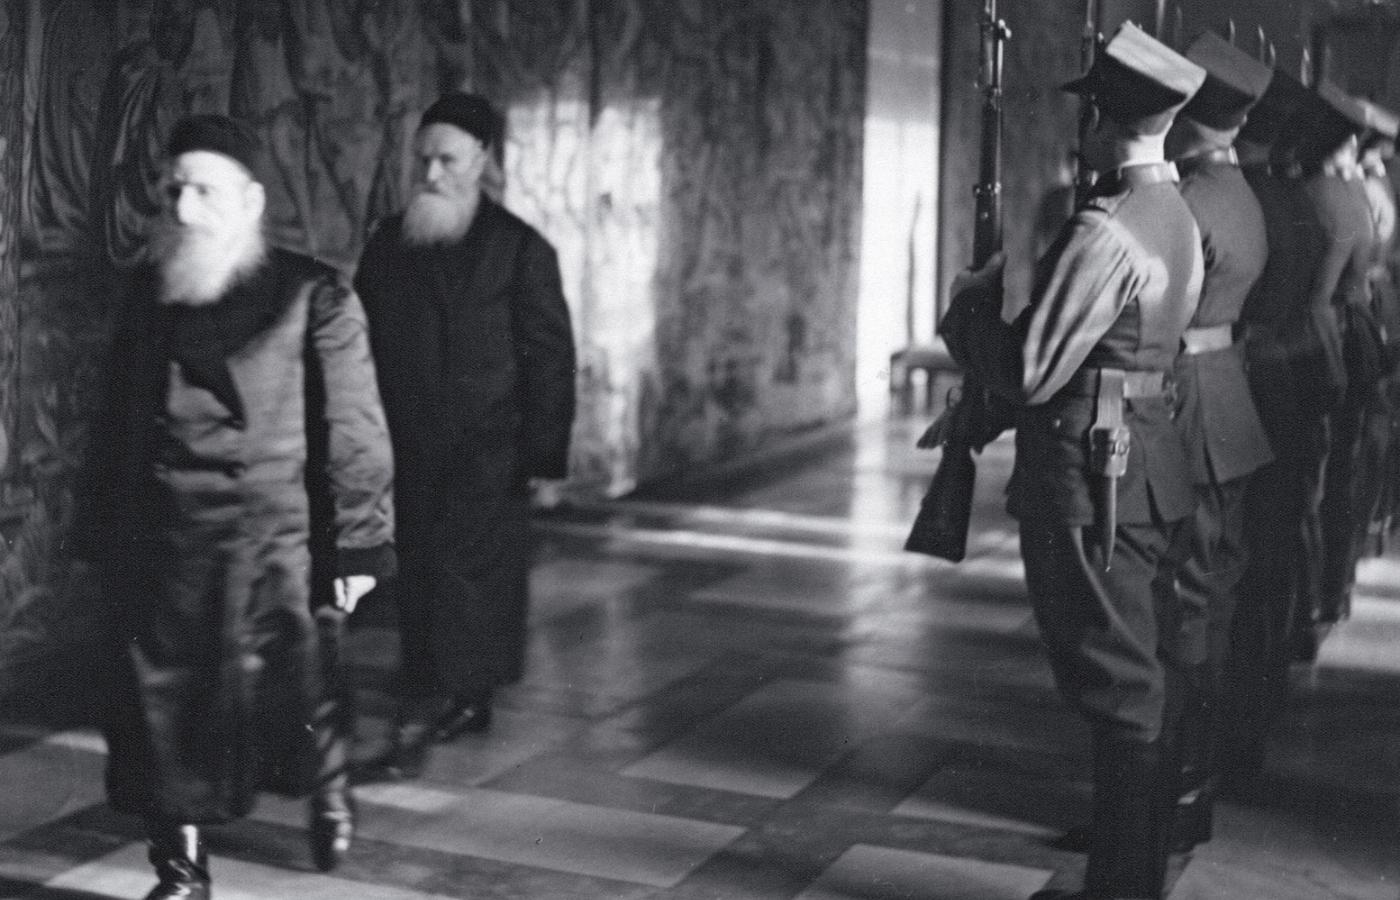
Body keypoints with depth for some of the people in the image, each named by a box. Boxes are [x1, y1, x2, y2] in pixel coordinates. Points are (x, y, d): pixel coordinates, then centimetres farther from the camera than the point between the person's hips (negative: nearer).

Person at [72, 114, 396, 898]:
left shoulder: (314, 296, -5)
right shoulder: (150, 291, 9)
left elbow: (355, 428, -5)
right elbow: (119, 421, 15)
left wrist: (361, 544, -7)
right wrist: (101, 532, 13)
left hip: (267, 538, -4)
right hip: (157, 539, 4)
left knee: (282, 697, -3)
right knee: (162, 706, 6)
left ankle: (324, 777, 31)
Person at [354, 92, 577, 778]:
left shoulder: (519, 248, -5)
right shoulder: (387, 243, 8)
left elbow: (550, 355, -6)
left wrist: (546, 455, -10)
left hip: (486, 451, -5)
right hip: (407, 449, 5)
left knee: (459, 576, -8)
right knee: (419, 579, 12)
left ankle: (419, 723, -6)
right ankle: (466, 703, 28)